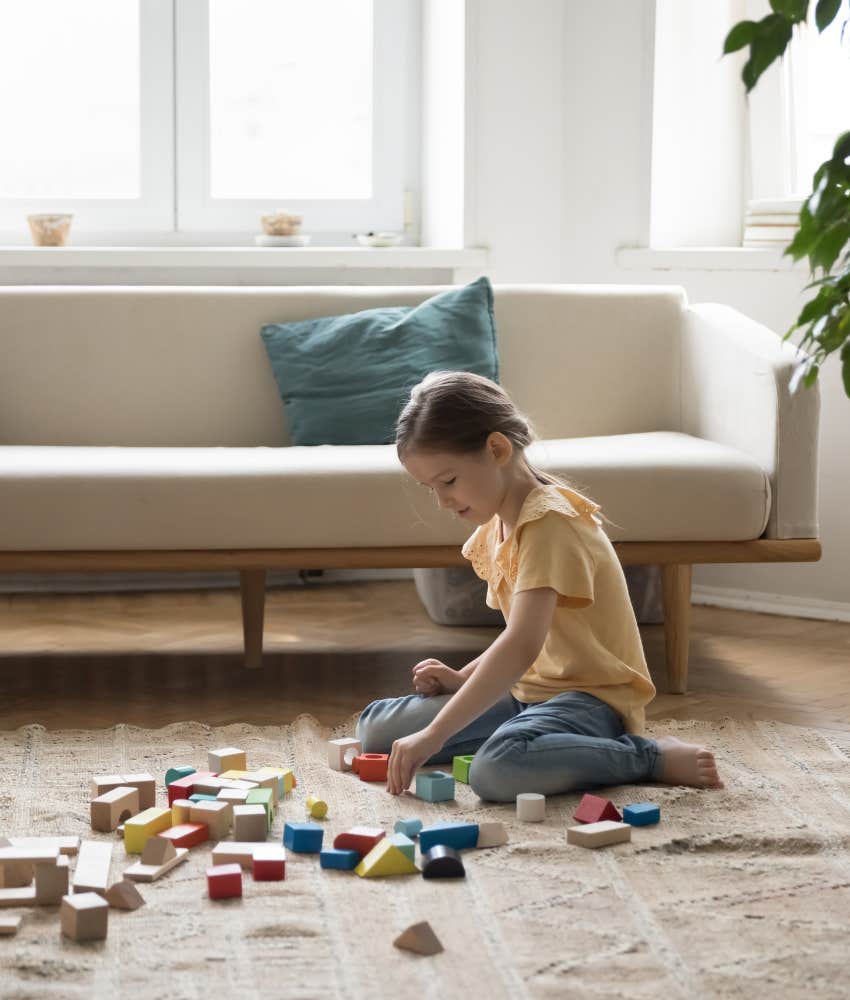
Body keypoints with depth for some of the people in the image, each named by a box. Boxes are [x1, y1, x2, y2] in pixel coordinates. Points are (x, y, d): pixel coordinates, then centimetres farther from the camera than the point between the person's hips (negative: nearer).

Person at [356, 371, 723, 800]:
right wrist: (462, 678, 1)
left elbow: (522, 647, -31)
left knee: (497, 770, -40)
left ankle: (652, 756, -18)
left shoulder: (548, 522, -19)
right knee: (376, 726, 2)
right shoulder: (495, 527, 12)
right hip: (528, 693, 9)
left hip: (591, 698, -9)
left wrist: (434, 735, -34)